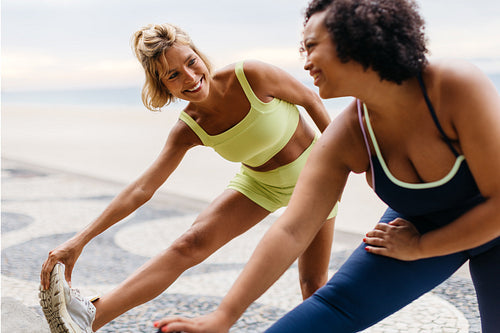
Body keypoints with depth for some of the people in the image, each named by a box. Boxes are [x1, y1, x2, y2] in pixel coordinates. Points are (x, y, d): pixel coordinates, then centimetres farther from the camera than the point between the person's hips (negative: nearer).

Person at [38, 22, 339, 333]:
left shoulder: (251, 75, -29)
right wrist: (79, 241, -25)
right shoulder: (189, 130, -18)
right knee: (191, 244, -18)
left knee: (313, 285, 4)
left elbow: (311, 98, -12)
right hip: (260, 182, 1)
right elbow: (140, 190, -19)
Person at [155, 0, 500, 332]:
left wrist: (417, 248, -19)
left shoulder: (456, 85, -34)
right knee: (338, 302, -11)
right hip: (417, 226, 2)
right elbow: (291, 232, -23)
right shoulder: (345, 139, -22)